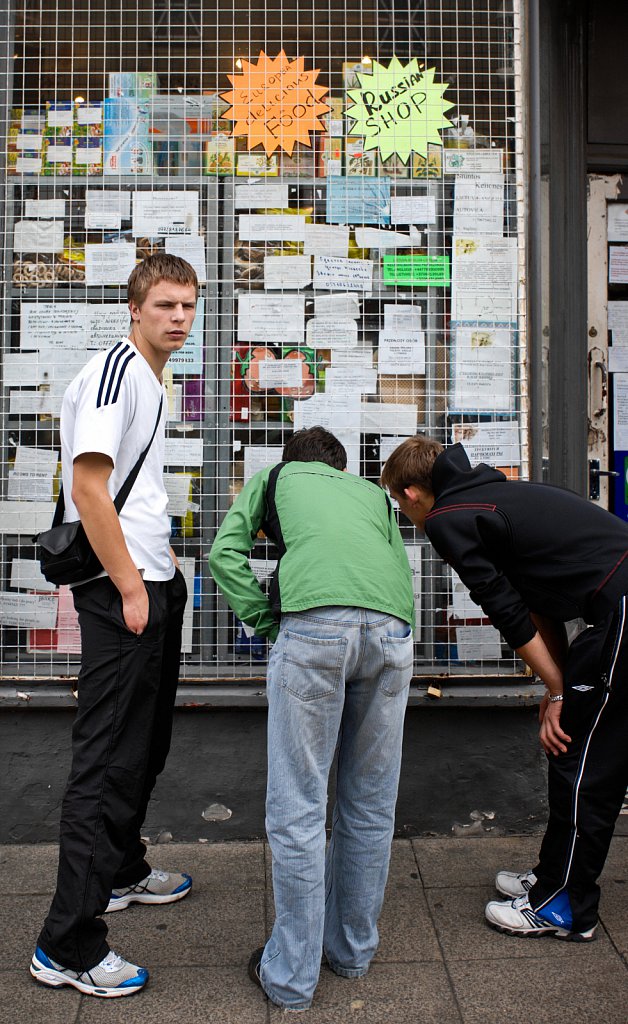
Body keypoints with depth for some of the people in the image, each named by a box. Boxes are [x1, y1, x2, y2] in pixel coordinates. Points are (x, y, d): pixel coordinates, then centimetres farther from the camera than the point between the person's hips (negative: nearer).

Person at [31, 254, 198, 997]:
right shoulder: (113, 369, -13)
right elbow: (88, 489, -20)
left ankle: (122, 871, 39)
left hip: (153, 584, 10)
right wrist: (129, 588, -19)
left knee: (145, 746, 20)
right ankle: (67, 945, 6)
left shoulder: (151, 378, 17)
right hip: (120, 589, -10)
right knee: (110, 758, -6)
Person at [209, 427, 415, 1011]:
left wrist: (267, 622, 14)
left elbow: (224, 552, 16)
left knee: (297, 809, 6)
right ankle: (353, 951, 33)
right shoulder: (373, 493, 36)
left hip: (312, 623, -3)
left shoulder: (273, 478, 30)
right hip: (390, 628, 4)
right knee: (369, 804, 16)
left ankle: (291, 976, 17)